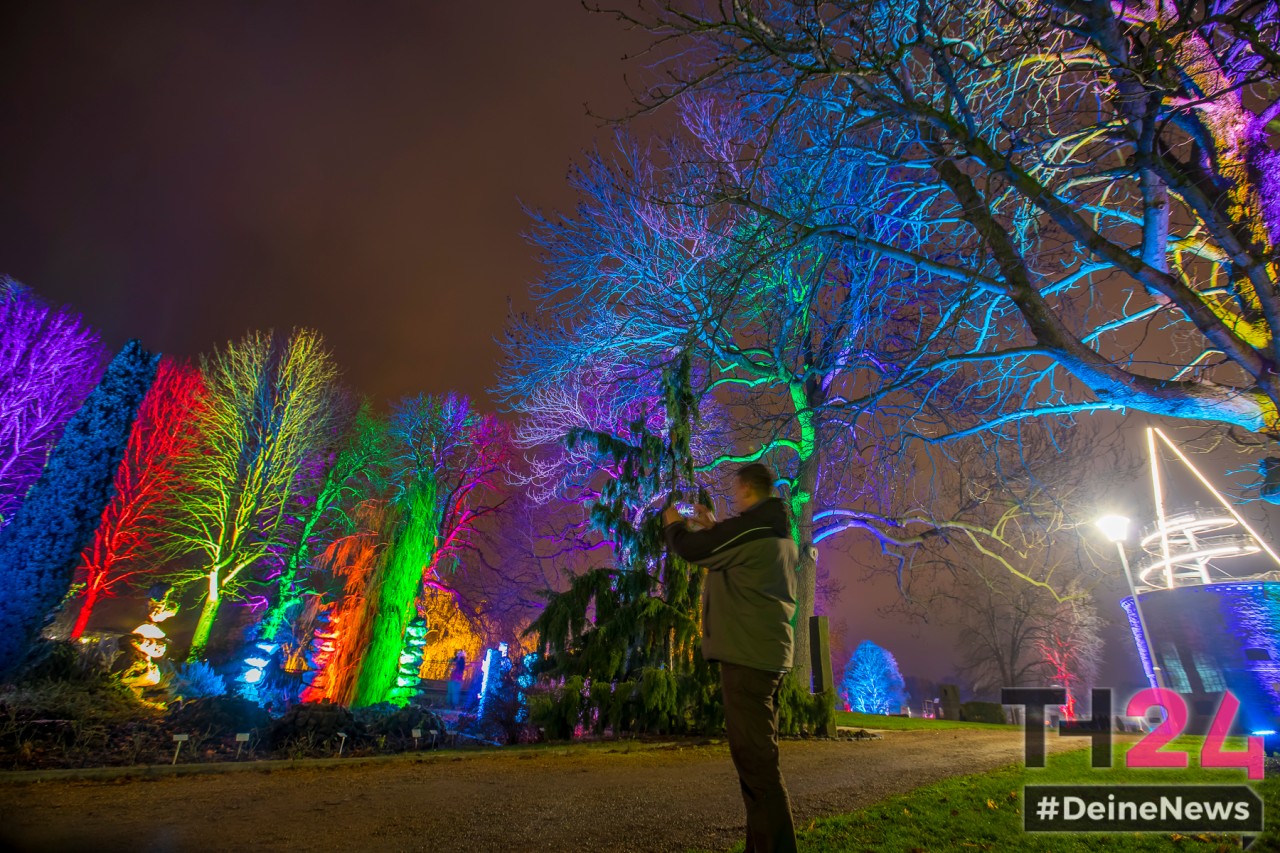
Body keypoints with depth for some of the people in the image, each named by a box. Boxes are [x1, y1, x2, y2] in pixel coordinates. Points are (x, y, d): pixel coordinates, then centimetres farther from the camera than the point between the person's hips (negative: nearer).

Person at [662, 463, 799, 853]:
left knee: (755, 760, -6)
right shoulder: (780, 535, 15)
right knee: (759, 756, 18)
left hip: (747, 653, -10)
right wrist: (713, 527, 29)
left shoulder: (750, 527, -15)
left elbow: (690, 548, -9)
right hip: (769, 652, 10)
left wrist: (673, 523, 11)